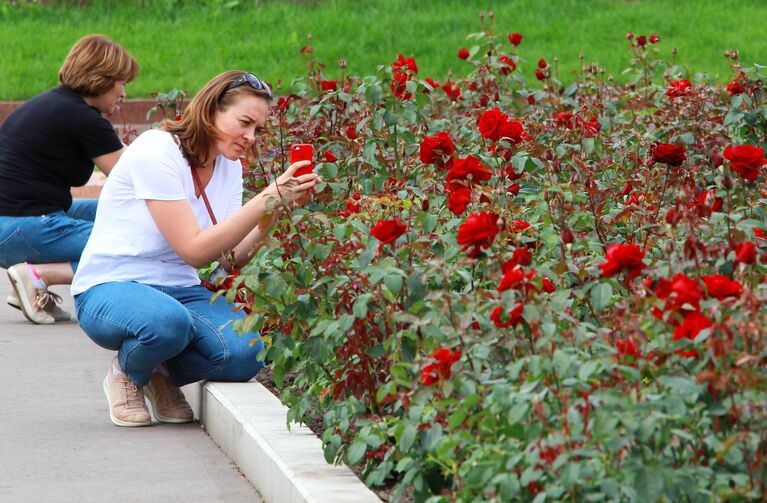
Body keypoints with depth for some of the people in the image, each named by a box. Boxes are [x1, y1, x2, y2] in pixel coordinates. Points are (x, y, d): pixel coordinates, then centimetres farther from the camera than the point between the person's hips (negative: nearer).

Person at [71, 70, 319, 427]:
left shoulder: (229, 166, 7)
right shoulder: (157, 152, -17)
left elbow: (229, 258, -3)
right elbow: (195, 250, -24)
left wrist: (275, 209, -16)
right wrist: (268, 198, -26)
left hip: (178, 290, 6)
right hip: (110, 290, -6)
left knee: (245, 354, -23)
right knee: (167, 321, -40)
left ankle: (164, 375, 9)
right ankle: (127, 373, -4)